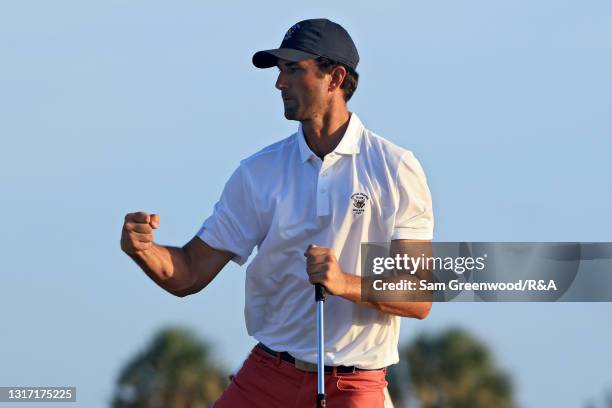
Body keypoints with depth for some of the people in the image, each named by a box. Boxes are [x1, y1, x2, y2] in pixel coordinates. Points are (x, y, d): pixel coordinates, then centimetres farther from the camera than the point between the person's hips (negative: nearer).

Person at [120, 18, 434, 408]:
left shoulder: (396, 169, -3)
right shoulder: (258, 171, 5)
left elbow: (420, 299, -7)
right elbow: (190, 275, 4)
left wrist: (347, 284, -23)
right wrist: (142, 249, -16)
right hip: (266, 376, 3)